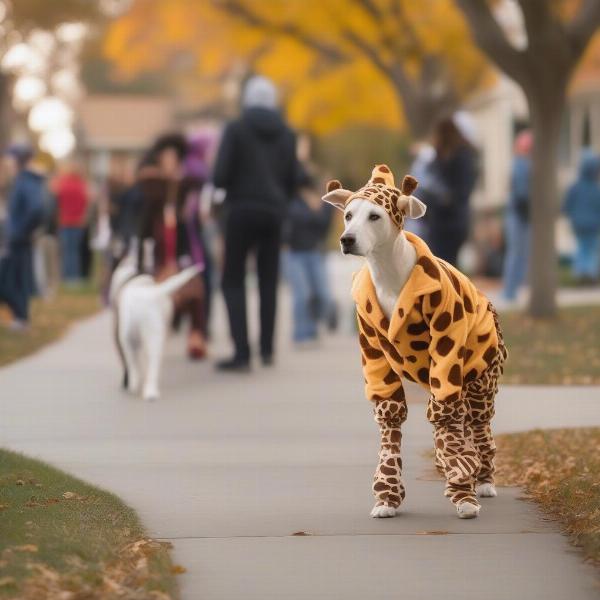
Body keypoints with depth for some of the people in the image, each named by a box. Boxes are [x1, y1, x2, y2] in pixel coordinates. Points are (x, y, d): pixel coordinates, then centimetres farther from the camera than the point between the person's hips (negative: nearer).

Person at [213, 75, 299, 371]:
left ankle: (242, 352, -10)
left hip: (243, 209, -4)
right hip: (274, 211, 4)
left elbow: (220, 176, -11)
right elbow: (292, 180, 9)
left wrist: (232, 186, 10)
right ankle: (267, 349, 16)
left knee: (233, 281, 1)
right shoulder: (286, 134, 6)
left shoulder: (236, 129, -6)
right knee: (268, 280, 15)